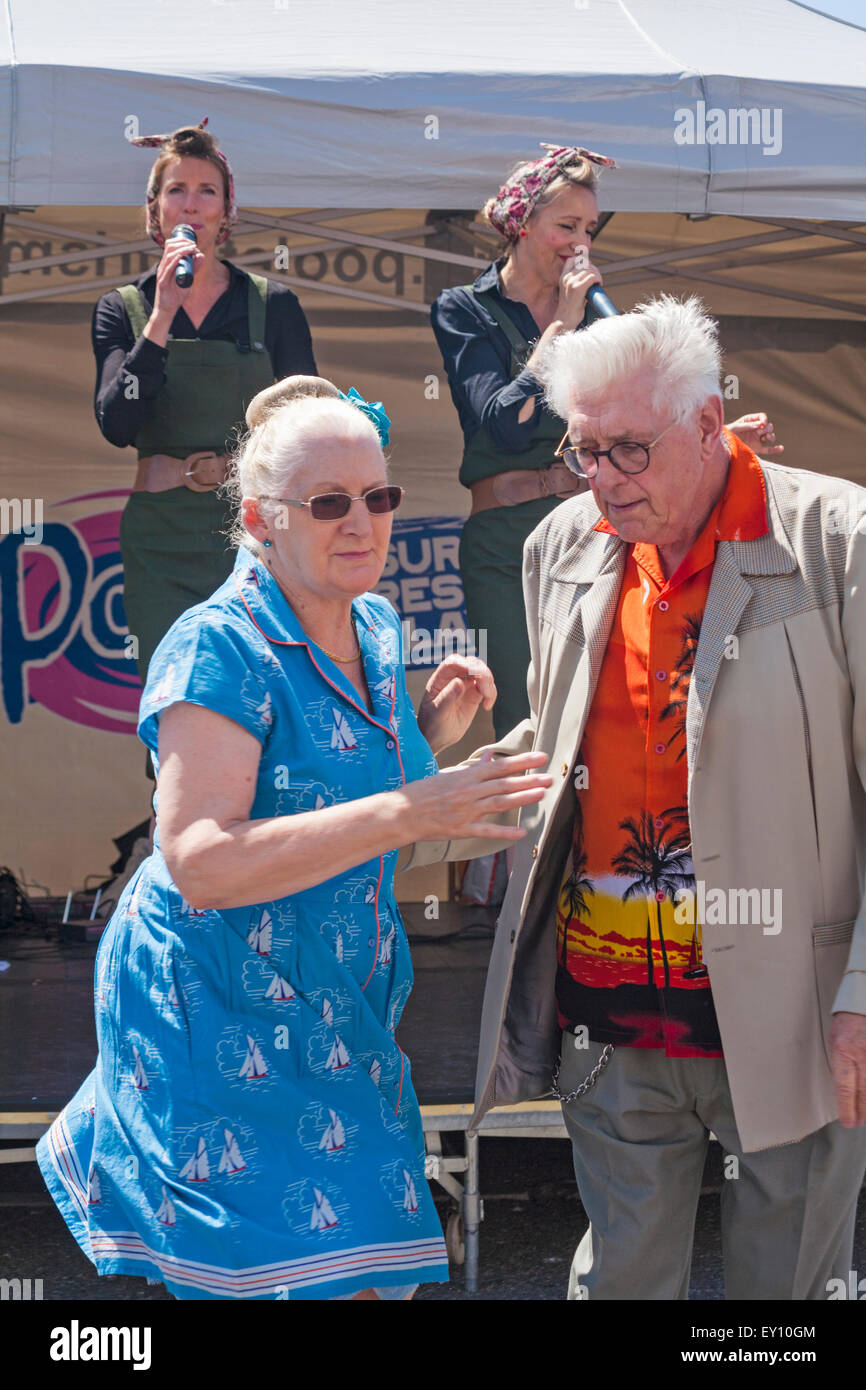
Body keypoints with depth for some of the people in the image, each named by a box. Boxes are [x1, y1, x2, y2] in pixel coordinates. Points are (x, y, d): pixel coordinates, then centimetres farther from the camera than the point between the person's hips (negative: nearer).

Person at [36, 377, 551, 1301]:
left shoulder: (374, 626, 6)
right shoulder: (219, 647, -19)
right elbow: (201, 863, -29)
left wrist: (433, 727, 0)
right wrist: (410, 812, -33)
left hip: (334, 1007, 8)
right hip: (225, 1015, -8)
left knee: (373, 1273, 14)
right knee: (321, 1274, -5)